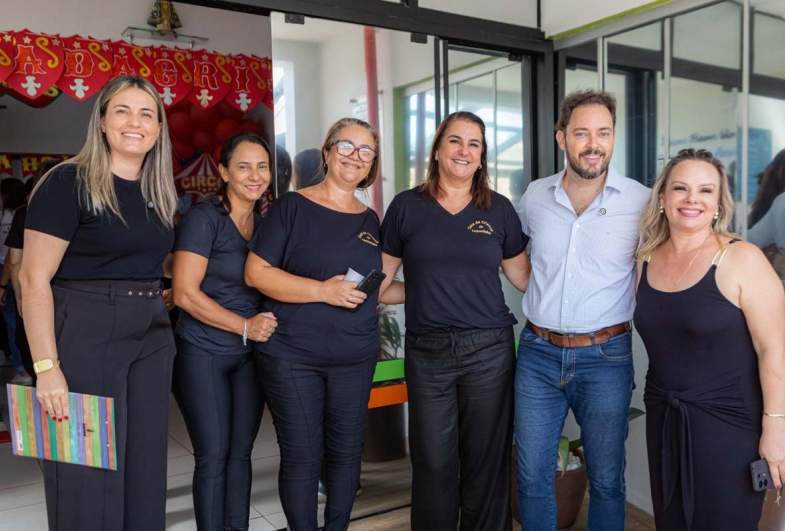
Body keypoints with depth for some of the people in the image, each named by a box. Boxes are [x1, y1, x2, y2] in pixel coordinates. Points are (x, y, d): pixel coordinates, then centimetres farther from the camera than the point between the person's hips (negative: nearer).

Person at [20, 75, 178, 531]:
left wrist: (151, 302, 5)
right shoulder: (69, 183, -9)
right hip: (85, 334, -6)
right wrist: (47, 367, -19)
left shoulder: (160, 193, 11)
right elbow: (34, 279, -13)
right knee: (87, 474, 3)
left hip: (152, 340, 7)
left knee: (146, 468, 13)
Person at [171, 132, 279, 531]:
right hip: (202, 353, -5)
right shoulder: (203, 217, -11)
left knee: (240, 453, 11)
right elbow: (185, 293, -17)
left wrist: (267, 323, 0)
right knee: (213, 456, 1)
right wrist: (244, 327, -20)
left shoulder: (265, 224, 7)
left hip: (249, 355, 6)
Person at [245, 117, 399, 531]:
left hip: (355, 358, 5)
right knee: (302, 457, 4)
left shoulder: (370, 219, 11)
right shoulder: (292, 206, -5)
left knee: (346, 452, 13)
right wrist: (322, 291, -20)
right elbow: (256, 273, -11)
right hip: (292, 357, -4)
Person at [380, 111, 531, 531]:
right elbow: (382, 273, 7)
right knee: (433, 462, 7)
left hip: (489, 350, 1)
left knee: (486, 460, 10)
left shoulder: (499, 208, 6)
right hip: (426, 353, 0)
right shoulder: (406, 206, 4)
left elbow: (523, 275, 10)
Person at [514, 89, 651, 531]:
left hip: (605, 357, -2)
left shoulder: (643, 202, -8)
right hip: (538, 353, 2)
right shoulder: (535, 196, 1)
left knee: (607, 481, 12)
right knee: (532, 477, 11)